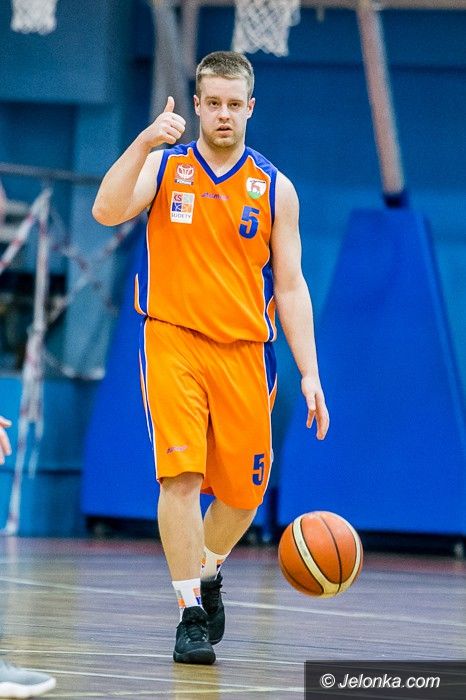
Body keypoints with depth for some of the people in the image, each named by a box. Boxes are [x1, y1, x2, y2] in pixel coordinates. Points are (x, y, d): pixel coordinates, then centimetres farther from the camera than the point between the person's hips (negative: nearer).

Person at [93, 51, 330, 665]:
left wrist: (309, 373, -1)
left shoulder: (275, 189, 6)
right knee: (181, 474, -16)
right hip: (173, 339, -2)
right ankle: (192, 615, -10)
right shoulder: (164, 166, 4)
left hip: (244, 352, 2)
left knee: (244, 489, 6)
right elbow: (107, 211, -15)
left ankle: (208, 573, 36)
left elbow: (290, 287, 6)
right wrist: (145, 142, -26)